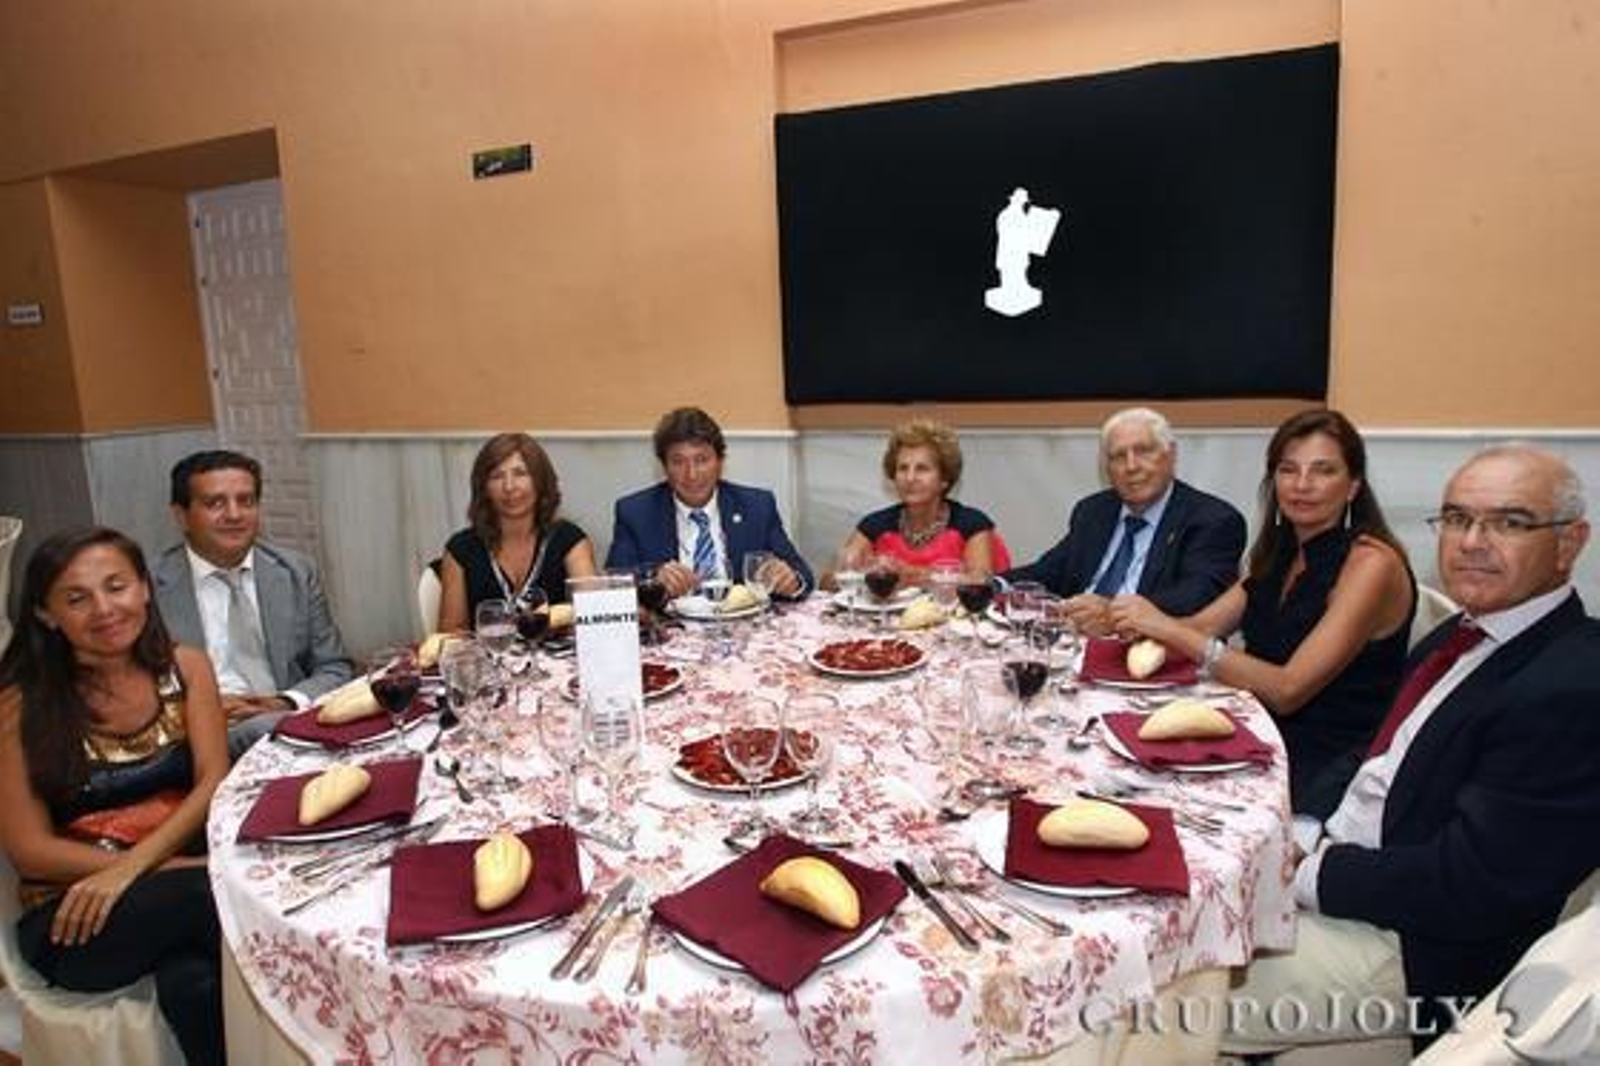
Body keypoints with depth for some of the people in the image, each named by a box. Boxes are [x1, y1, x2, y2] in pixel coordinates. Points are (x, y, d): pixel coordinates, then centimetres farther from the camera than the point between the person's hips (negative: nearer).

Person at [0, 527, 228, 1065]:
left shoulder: (186, 668, 5)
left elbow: (214, 784, -2)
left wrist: (133, 867, -19)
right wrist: (170, 869, -16)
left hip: (186, 871, 2)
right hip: (71, 914, -2)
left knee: (193, 982, -33)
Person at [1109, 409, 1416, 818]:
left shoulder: (1372, 562, -14)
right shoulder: (1280, 554, 9)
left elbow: (1287, 689, -21)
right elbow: (1198, 626, 1)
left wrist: (1169, 629, -25)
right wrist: (1141, 621, -20)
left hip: (1334, 770, -6)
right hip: (1272, 745, 6)